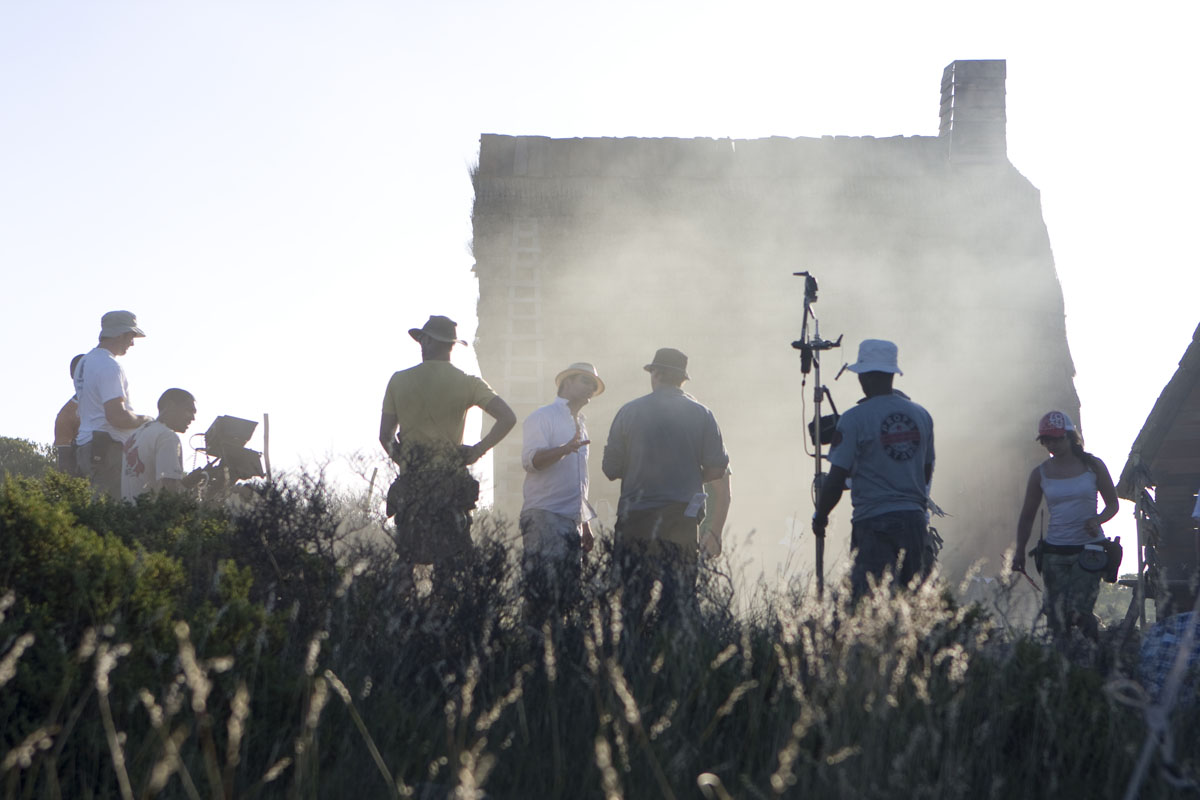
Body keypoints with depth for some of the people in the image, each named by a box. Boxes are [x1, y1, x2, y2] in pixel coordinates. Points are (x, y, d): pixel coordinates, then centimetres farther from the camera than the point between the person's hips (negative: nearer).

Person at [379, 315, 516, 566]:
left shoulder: (399, 380, 5)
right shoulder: (466, 382, 1)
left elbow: (385, 435, 6)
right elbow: (507, 418, -7)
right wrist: (477, 451, 1)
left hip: (410, 483, 1)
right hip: (451, 482, -1)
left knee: (409, 563, 3)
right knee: (451, 561, -2)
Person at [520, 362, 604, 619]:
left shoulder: (580, 424, 25)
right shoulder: (543, 417, 0)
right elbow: (531, 460, -15)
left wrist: (586, 525, 26)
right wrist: (565, 449, -30)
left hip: (572, 520, 8)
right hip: (544, 518, -8)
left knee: (569, 596, 3)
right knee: (544, 591, -15)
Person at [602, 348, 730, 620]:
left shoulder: (629, 412, 0)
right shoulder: (701, 414, 2)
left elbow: (611, 469, 2)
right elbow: (717, 470, 1)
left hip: (634, 520, -1)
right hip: (683, 523, 1)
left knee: (630, 600, 2)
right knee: (680, 601, 5)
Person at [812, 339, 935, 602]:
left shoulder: (854, 419, -9)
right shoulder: (921, 415, 8)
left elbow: (836, 480, -9)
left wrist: (820, 516, 6)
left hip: (873, 523, -5)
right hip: (914, 519, 6)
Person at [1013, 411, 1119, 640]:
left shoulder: (1093, 466, 2)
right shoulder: (1040, 473, 6)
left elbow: (1113, 504, 10)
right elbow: (1027, 516, 12)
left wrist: (1097, 519, -11)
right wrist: (1020, 552, 4)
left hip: (1089, 548, -2)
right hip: (1054, 550, 2)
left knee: (1078, 612, -15)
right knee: (1057, 616, -3)